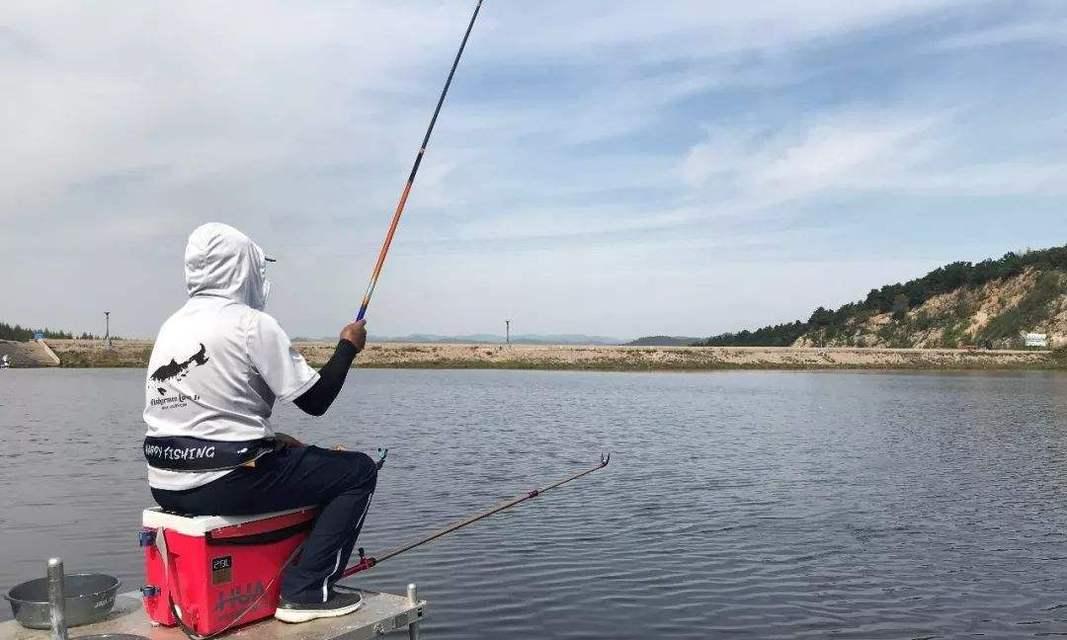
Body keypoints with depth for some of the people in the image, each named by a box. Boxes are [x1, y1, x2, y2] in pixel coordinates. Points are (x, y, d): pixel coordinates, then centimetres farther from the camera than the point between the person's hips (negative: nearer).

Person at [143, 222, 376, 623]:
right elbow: (316, 400, -9)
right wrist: (348, 346, 5)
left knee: (293, 460, 32)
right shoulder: (250, 323, -13)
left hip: (168, 485, 8)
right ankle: (306, 590, 2)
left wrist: (269, 438, 16)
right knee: (358, 471, 5)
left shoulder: (172, 326, 11)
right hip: (222, 484, -8)